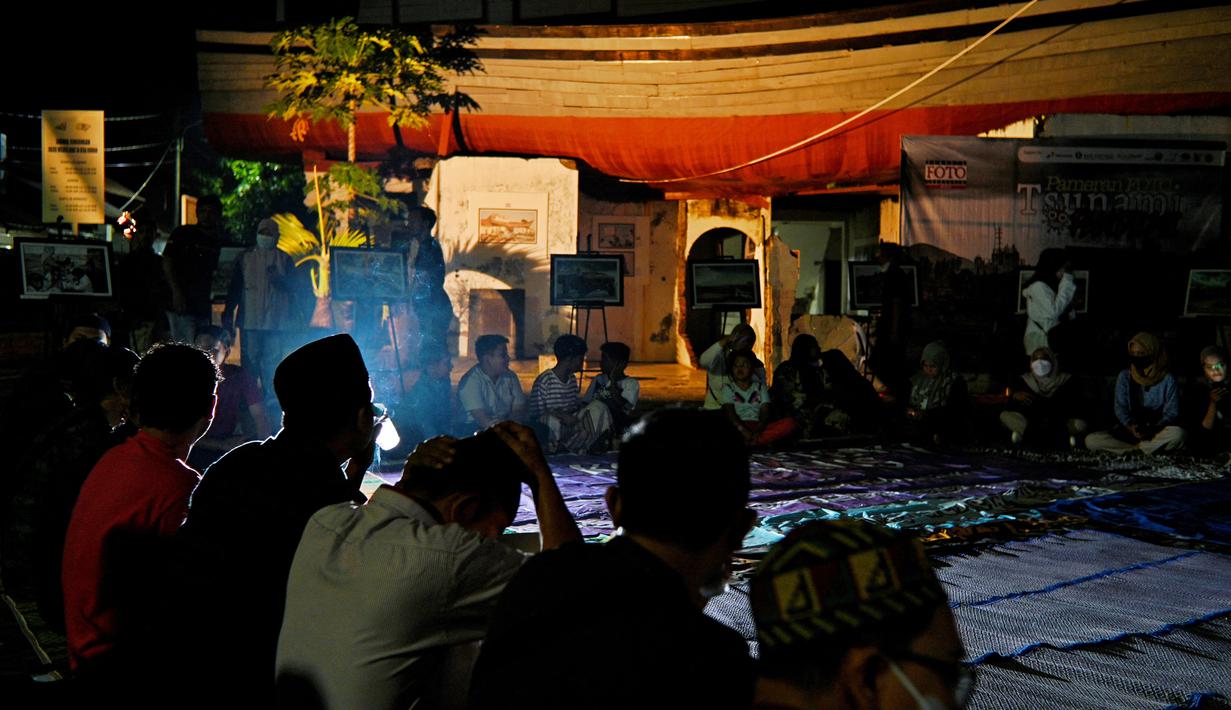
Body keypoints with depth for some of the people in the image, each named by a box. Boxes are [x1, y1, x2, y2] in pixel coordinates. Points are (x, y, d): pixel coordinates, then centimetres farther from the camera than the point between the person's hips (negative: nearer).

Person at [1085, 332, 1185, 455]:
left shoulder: (1167, 380, -2)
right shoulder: (1124, 377, 3)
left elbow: (1172, 412, -7)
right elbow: (1121, 408, -4)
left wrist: (1153, 429, -26)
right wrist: (1130, 426, -26)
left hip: (1158, 432, -2)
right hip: (1129, 430, 2)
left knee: (1177, 434, -36)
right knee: (1091, 440, -24)